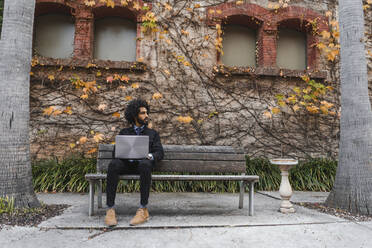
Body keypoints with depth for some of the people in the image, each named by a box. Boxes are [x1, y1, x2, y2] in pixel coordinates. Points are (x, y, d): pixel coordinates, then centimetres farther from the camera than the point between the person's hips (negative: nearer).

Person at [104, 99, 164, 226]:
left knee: (145, 164, -38)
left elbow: (160, 152, 11)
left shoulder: (153, 133, 23)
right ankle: (110, 209, -32)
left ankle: (143, 209, -34)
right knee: (113, 164, -34)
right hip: (126, 163, 1)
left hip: (143, 163, -1)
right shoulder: (124, 132, 25)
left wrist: (150, 156, -13)